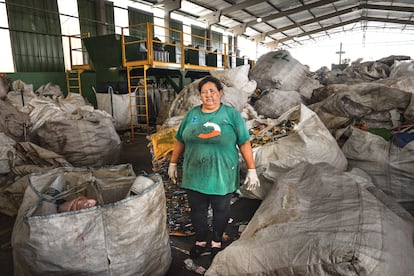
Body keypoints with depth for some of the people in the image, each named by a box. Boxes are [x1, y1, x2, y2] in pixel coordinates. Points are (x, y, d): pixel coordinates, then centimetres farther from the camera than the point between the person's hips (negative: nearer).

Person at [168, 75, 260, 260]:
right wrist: (173, 163, 13)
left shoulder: (231, 114, -6)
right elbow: (180, 140, 11)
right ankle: (200, 241, 39)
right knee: (197, 210, 15)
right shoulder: (192, 114, 3)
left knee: (220, 210, 14)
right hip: (194, 175, 3)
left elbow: (244, 143, -6)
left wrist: (251, 170, -8)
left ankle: (216, 242, 38)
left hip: (222, 176, -2)